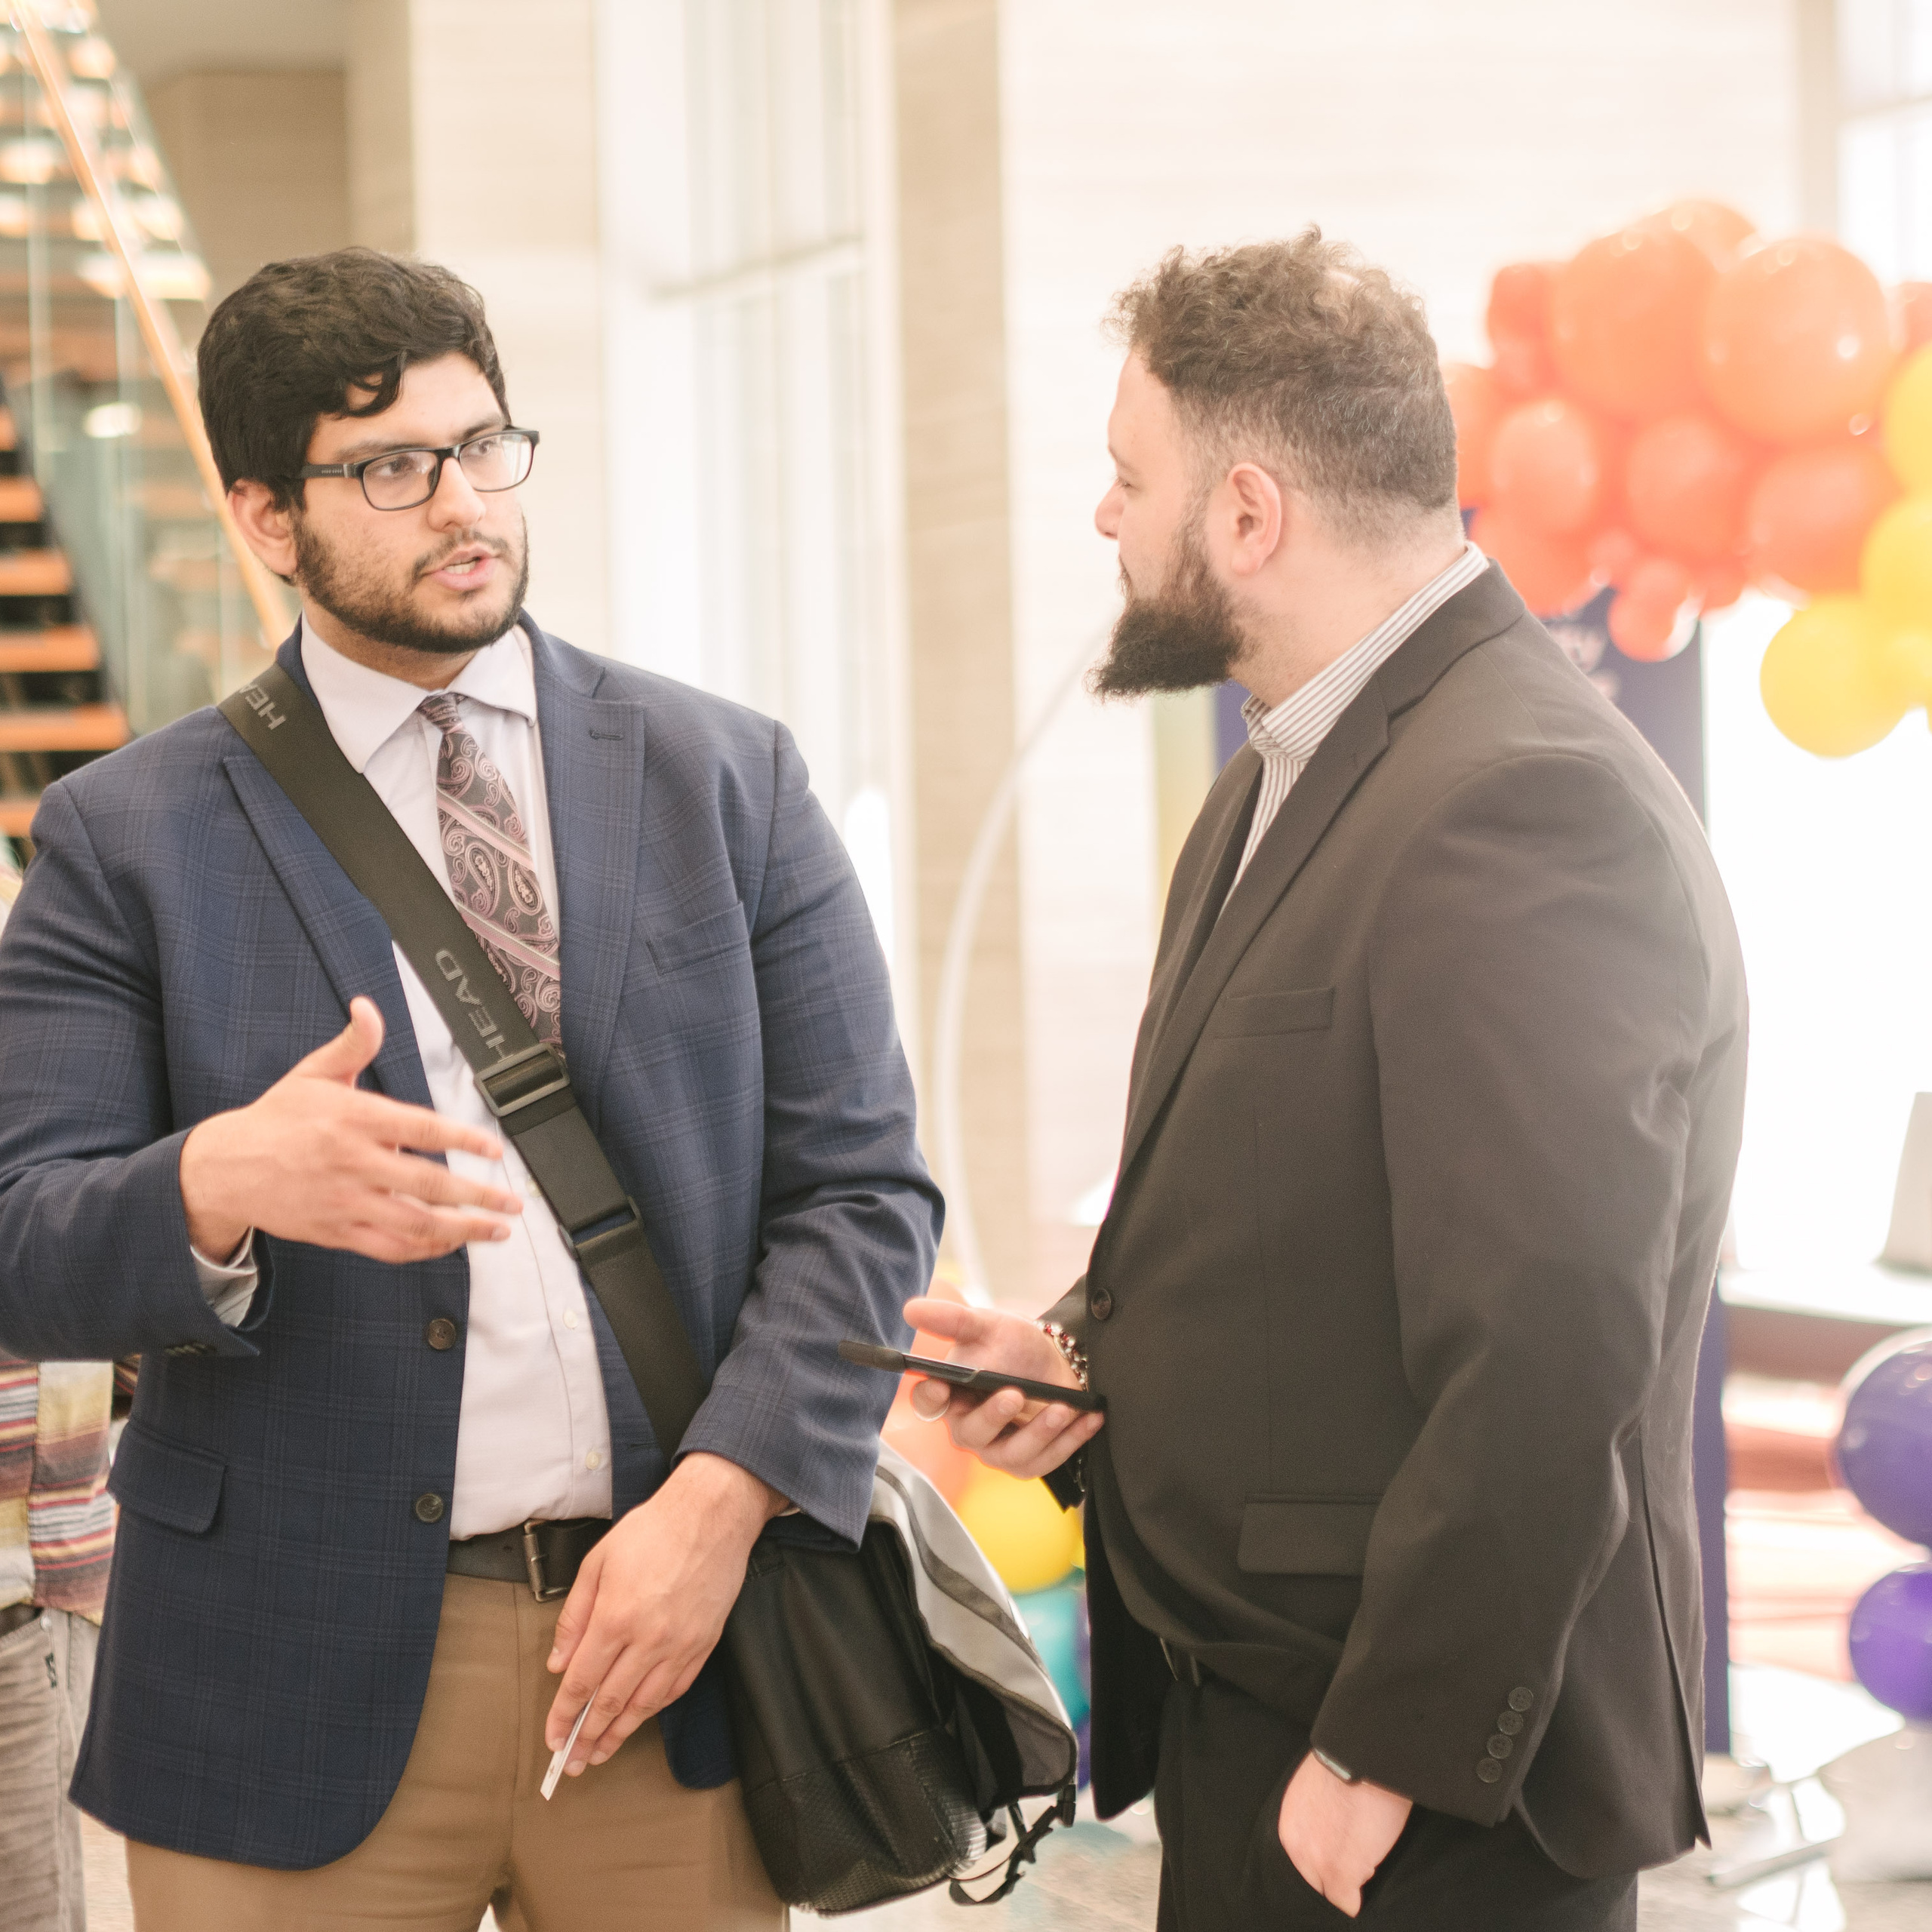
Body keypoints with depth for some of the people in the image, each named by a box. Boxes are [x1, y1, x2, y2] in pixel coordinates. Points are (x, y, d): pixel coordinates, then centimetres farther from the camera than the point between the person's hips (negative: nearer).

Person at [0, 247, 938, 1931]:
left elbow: (860, 1184, 2)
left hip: (670, 1654, 1)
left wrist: (719, 1497, -11)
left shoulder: (726, 778, 6)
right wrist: (220, 1184, -25)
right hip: (301, 1695, -1)